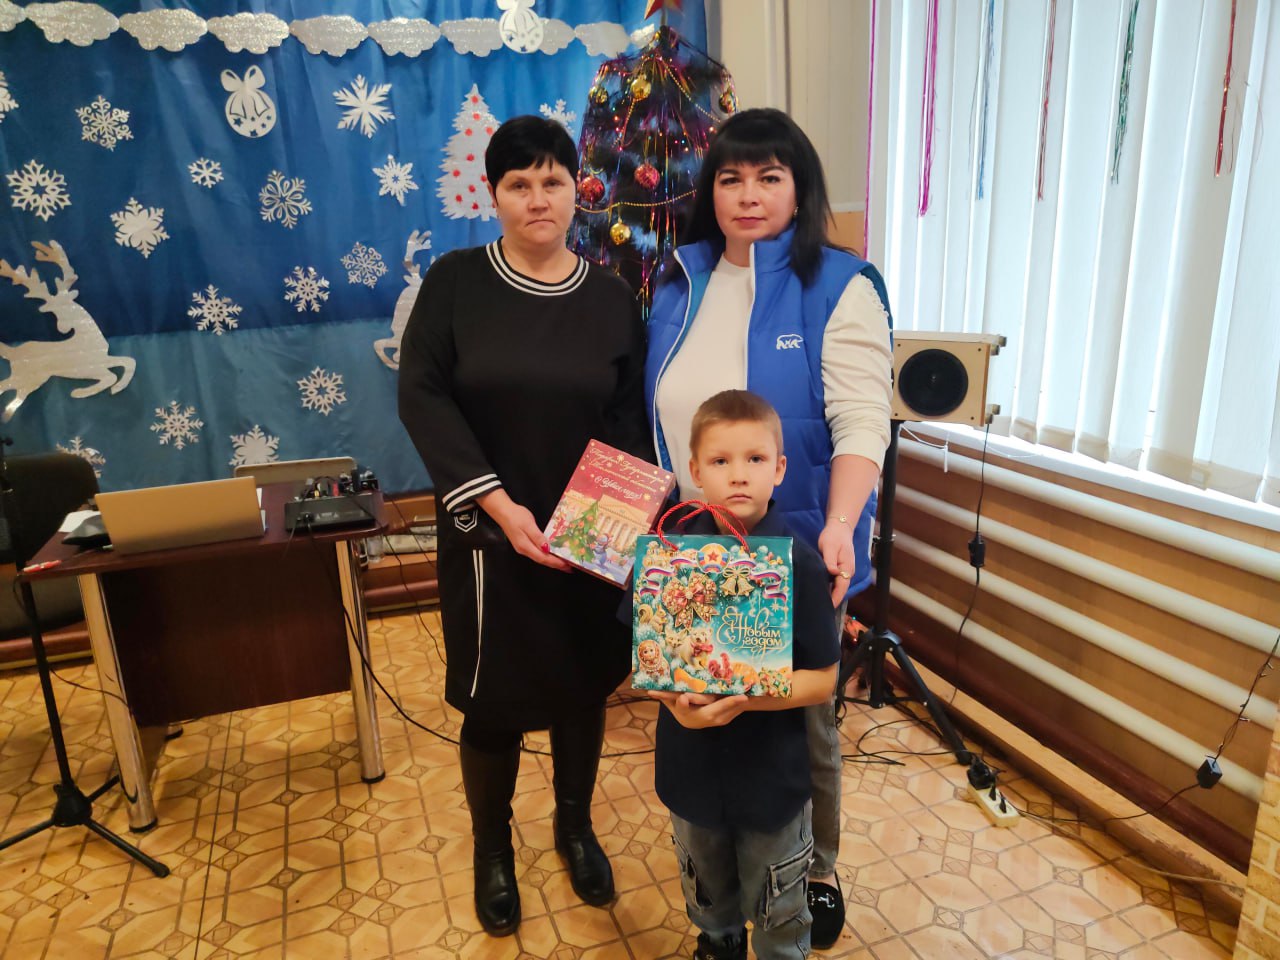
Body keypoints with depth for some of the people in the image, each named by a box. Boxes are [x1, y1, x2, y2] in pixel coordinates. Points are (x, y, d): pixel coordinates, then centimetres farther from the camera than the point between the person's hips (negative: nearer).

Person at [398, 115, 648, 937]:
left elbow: (631, 418, 0)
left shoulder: (612, 298, 1)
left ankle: (576, 826, 41)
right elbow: (422, 395, -9)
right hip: (490, 533, -1)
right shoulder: (455, 282, -3)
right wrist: (499, 505, -19)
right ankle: (493, 848, 36)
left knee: (583, 687, 14)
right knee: (493, 701, 8)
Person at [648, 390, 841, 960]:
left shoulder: (798, 564, -19)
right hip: (691, 763, 3)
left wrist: (742, 699, -27)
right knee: (707, 894, 29)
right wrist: (673, 695, -21)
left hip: (771, 773, -3)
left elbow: (822, 680, -15)